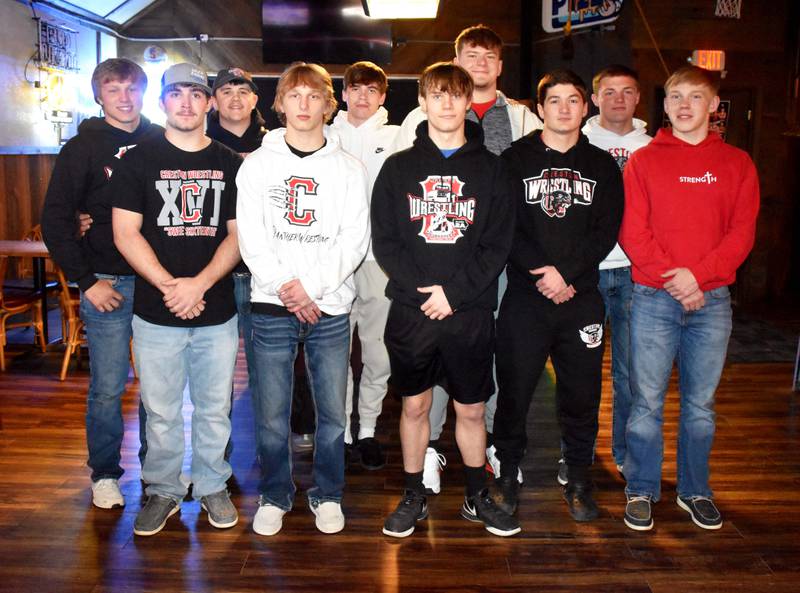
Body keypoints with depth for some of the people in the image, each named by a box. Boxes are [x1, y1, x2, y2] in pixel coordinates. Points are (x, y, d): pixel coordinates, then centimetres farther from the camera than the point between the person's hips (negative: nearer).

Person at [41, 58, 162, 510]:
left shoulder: (163, 142, 6)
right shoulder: (83, 148, -1)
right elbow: (55, 221, -2)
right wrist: (85, 281, -9)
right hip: (107, 284, -2)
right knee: (108, 387, 3)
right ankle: (105, 473, 23)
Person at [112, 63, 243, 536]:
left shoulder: (231, 164, 6)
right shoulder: (139, 160, 3)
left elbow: (238, 234, 2)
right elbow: (126, 234, -3)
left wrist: (199, 284, -13)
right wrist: (169, 287, -14)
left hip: (217, 313, 1)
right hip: (156, 315, -1)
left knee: (214, 409, 11)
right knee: (161, 411, 9)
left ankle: (212, 486, 30)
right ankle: (165, 490, 28)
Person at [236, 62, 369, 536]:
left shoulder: (349, 168, 6)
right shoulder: (259, 164, 7)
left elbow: (355, 240, -2)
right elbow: (252, 238, -1)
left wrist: (312, 284, -13)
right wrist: (285, 286, -13)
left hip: (330, 307, 0)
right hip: (272, 306, 0)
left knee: (333, 411, 6)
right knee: (272, 413, 6)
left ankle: (328, 495, 26)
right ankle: (275, 496, 25)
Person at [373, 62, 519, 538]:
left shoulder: (490, 168, 4)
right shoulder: (399, 167, 5)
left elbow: (498, 244, -2)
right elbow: (384, 240, 0)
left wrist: (455, 292, -13)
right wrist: (422, 290, -13)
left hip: (471, 311, 0)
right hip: (411, 311, 1)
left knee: (471, 409, 11)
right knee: (414, 406, 11)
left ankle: (478, 497, 29)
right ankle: (414, 498, 27)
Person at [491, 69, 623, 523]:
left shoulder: (602, 166, 11)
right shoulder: (515, 159, 5)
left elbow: (607, 230, 1)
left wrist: (567, 272, -13)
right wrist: (542, 274, -14)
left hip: (582, 298, 2)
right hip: (525, 297, -1)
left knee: (582, 393, 8)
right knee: (515, 389, 4)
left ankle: (579, 479, 25)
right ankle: (508, 472, 23)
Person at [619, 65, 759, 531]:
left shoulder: (736, 164, 9)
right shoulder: (643, 161, 4)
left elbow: (743, 232, 1)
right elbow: (632, 232, -3)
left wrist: (697, 274, -13)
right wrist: (672, 280, -12)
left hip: (712, 300, 2)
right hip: (654, 299, -1)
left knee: (701, 403, 10)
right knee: (648, 401, 2)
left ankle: (696, 490, 26)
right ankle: (642, 491, 17)